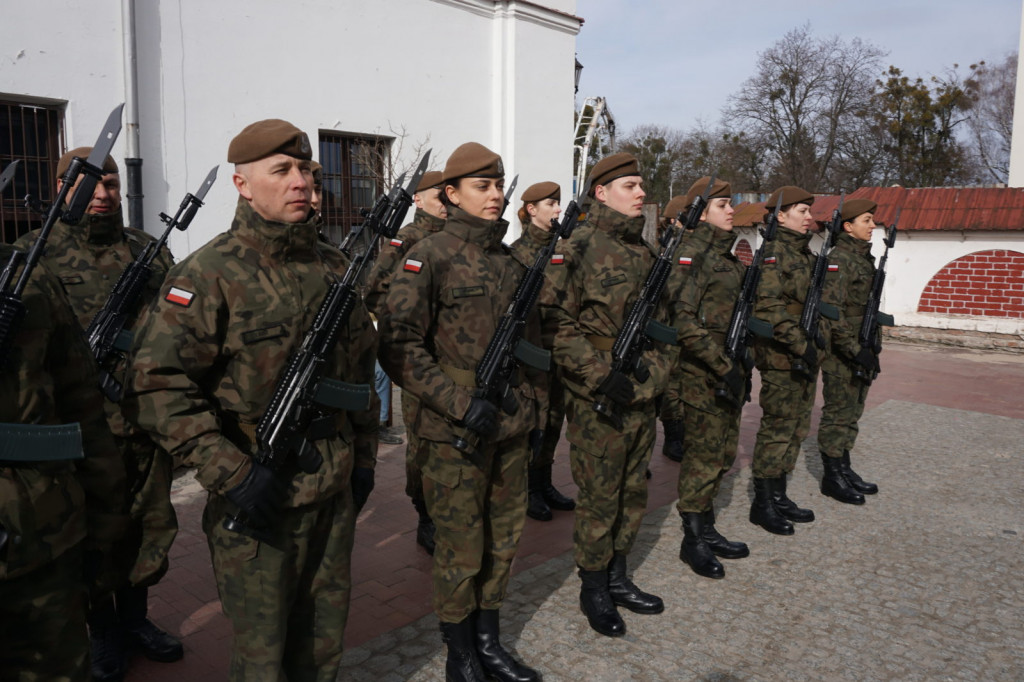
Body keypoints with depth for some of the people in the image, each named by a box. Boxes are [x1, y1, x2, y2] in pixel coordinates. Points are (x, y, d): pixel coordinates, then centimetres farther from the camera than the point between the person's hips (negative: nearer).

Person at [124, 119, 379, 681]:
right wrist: (228, 471, -22)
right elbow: (156, 383, -17)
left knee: (325, 637, 20)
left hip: (336, 491, 6)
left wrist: (364, 455, 13)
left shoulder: (334, 267, 7)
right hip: (256, 498, -5)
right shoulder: (208, 274, -12)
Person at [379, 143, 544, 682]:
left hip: (512, 430, 6)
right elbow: (398, 347, -15)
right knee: (461, 552, 7)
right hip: (457, 434, -6)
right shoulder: (429, 257, -9)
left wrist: (533, 407, 15)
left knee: (503, 541, 16)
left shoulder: (512, 260, 10)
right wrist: (460, 404, -20)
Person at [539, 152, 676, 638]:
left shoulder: (647, 252, 12)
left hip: (643, 398, 7)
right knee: (599, 500, 4)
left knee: (633, 494, 16)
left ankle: (617, 578, 34)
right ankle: (593, 590, 23)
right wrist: (602, 377, -20)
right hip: (597, 402, -7)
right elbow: (556, 326, -16)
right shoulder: (579, 249, -11)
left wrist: (657, 374, 5)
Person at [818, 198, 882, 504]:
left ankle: (844, 469, 27)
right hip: (841, 353, -9)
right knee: (838, 415, -1)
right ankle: (832, 477, 9)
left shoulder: (865, 258, 15)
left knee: (852, 413, 16)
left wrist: (871, 347, 19)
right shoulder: (838, 260, -16)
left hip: (860, 352, 9)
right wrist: (854, 350, -23)